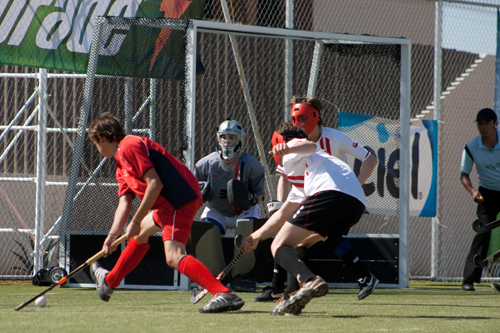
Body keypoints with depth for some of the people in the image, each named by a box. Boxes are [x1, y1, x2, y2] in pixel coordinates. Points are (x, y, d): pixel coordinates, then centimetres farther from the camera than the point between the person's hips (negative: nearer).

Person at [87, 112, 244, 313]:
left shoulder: (129, 146, -11)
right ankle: (109, 282, 51)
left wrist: (136, 221, -15)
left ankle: (224, 295, -39)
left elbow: (155, 183, -19)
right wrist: (112, 236, 13)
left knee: (174, 256, -24)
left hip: (180, 199, -11)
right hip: (168, 203, 11)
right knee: (141, 231, 31)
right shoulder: (120, 163, 23)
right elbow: (124, 203, 21)